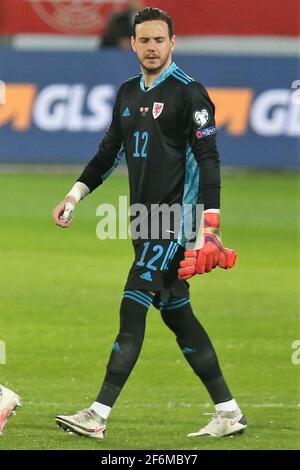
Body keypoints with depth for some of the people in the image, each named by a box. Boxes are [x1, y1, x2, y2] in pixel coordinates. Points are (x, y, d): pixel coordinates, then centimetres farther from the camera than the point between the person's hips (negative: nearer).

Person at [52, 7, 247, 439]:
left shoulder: (188, 93, -8)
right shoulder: (128, 94, 15)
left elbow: (208, 160, -12)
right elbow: (109, 153, 25)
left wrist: (209, 225, -18)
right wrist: (75, 196, 17)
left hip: (176, 219, -8)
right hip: (146, 223, 8)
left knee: (133, 311, -12)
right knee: (176, 316, 8)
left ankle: (99, 415, -13)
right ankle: (228, 412, 12)